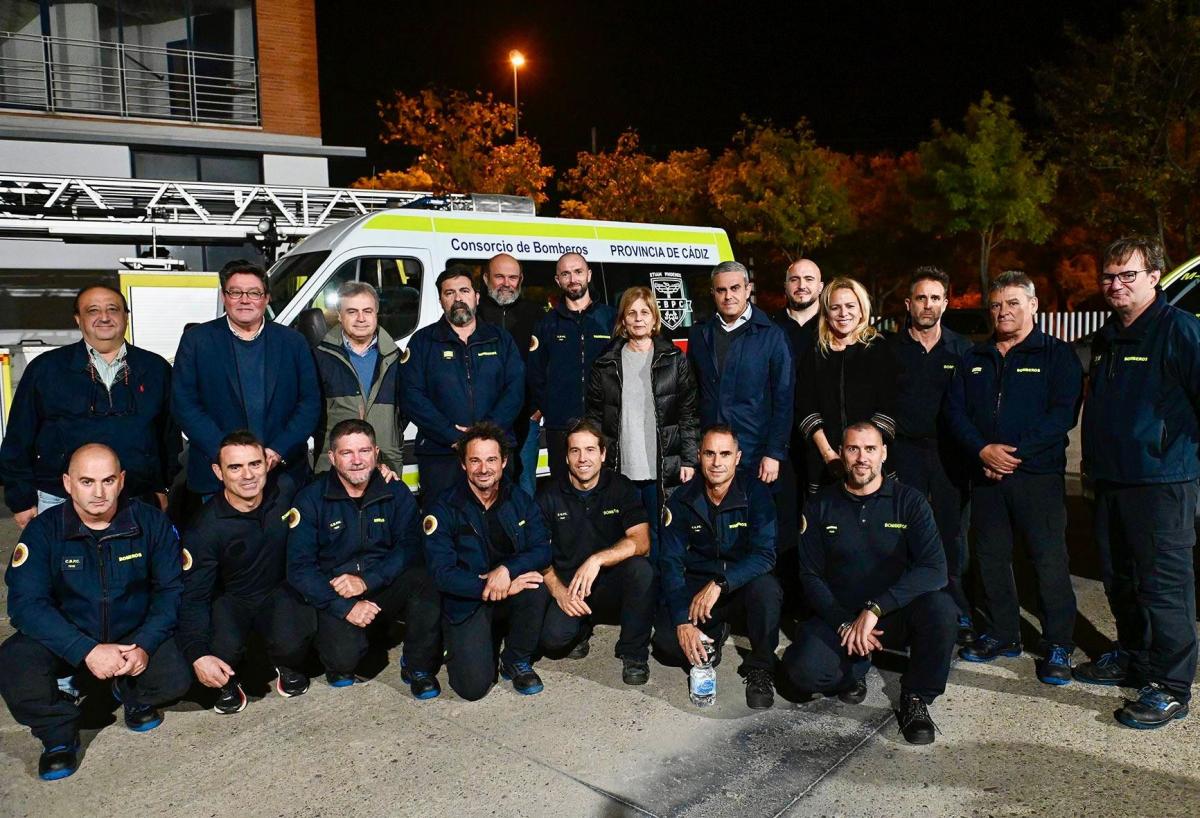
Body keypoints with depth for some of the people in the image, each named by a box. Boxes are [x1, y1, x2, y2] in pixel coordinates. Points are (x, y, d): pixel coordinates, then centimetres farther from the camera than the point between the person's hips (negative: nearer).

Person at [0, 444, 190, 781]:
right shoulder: (43, 530, -11)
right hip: (67, 644, 0)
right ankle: (58, 732, 1)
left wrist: (145, 645, -23)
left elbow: (172, 588, -7)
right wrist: (87, 651, -30)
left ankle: (134, 694, 13)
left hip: (135, 637, 0)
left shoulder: (151, 522, -10)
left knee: (179, 674, -25)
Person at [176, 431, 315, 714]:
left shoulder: (285, 489, -15)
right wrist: (197, 655, -33)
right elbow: (194, 597, -20)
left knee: (291, 642, -29)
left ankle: (287, 668, 10)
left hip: (279, 591, 1)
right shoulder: (204, 530, -22)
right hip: (229, 599, -1)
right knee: (223, 650, -32)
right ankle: (227, 684, 7)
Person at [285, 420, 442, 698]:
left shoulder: (396, 492, 0)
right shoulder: (310, 499, -5)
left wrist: (366, 581, -23)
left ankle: (419, 667, -8)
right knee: (343, 658, -27)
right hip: (334, 595, -1)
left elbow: (410, 548, -9)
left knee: (423, 578, -30)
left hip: (386, 589, 1)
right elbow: (299, 568, -10)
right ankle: (340, 663, 13)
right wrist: (344, 607, -21)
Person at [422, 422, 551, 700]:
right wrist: (496, 589, -25)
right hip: (466, 602, -3)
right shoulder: (445, 510, -9)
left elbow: (542, 550, -7)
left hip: (512, 591, 3)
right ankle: (459, 645, 18)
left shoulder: (520, 501, 1)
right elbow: (442, 573, -16)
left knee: (537, 586, -31)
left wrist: (507, 569, -27)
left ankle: (517, 661, -4)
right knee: (474, 686, -19)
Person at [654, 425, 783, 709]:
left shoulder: (756, 493, -13)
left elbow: (765, 554, -23)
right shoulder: (682, 500, -8)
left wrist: (719, 584, -37)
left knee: (766, 587, -36)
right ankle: (715, 634, 13)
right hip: (695, 585, 2)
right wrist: (683, 621, -25)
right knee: (666, 640, -23)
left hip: (743, 582, -1)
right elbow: (671, 562, -12)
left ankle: (760, 668, -10)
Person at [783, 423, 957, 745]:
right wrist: (844, 625, -16)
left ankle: (916, 697, -6)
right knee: (805, 670, -27)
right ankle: (855, 668, 10)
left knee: (940, 606, -32)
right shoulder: (821, 506, 1)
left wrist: (875, 609, -27)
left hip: (897, 614, 0)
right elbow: (811, 576, -1)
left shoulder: (909, 501, -3)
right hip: (838, 617, 1)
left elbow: (934, 568, -16)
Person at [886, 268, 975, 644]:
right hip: (904, 450, 0)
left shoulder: (962, 350, 5)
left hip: (949, 453, 0)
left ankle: (958, 613, 16)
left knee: (951, 534, 4)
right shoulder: (890, 349, 4)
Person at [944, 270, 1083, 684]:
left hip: (1039, 475, -4)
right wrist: (982, 449, -11)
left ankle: (1058, 646, 7)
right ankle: (1002, 634, 25)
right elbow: (954, 410, 6)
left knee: (1050, 559, -4)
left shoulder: (1057, 354, 2)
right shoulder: (974, 358, 15)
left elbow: (1063, 413, -9)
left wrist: (1016, 452, -17)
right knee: (991, 557, 10)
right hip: (985, 475, 5)